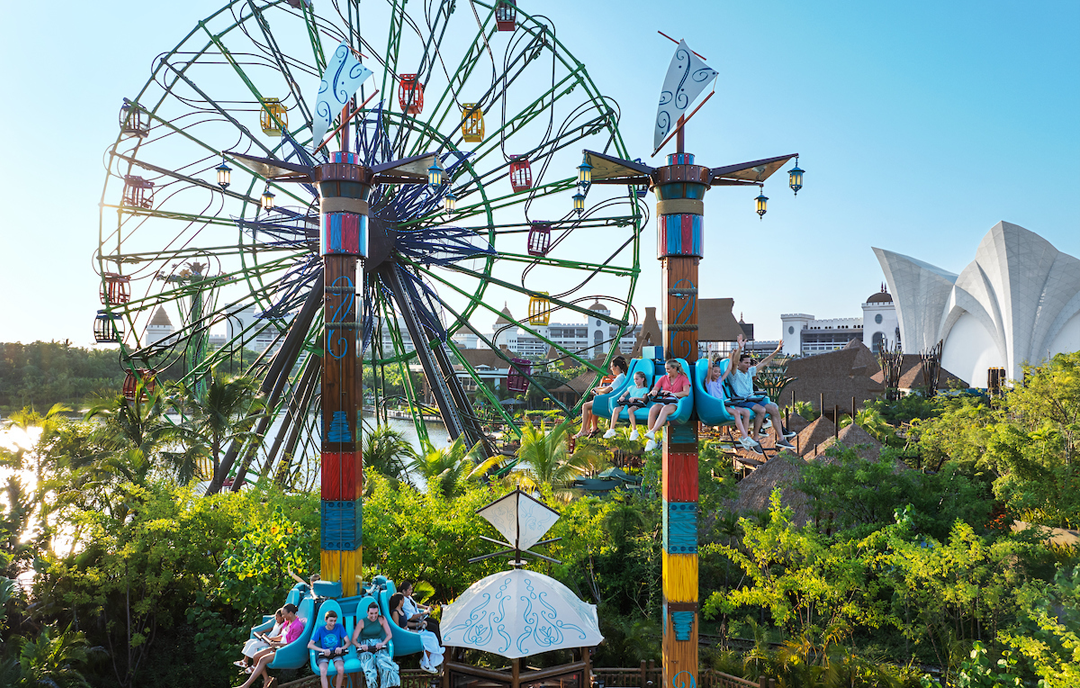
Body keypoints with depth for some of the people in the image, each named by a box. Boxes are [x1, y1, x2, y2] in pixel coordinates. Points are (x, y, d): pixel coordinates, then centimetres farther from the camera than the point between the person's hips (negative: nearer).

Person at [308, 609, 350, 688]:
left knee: (341, 669, -32)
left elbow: (348, 642, -1)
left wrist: (341, 648, -24)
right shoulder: (321, 629, 0)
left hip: (337, 654, 0)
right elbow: (309, 645, -6)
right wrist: (323, 650, -21)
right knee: (323, 671, -33)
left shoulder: (339, 627, 1)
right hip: (324, 655, 0)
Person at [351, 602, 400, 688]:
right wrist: (360, 646, -21)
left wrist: (382, 643, -17)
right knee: (369, 664, -36)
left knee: (383, 661, -34)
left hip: (378, 645, 1)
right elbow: (354, 640, 1)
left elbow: (389, 635, 4)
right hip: (365, 647, -1)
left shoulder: (381, 619, 7)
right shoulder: (362, 622, 3)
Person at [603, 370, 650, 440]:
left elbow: (644, 399, -6)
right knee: (616, 409, -23)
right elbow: (623, 395, 25)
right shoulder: (632, 388, 30)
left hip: (639, 405, -5)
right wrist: (622, 397, -1)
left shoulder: (645, 389, 12)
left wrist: (635, 398, -24)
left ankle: (634, 431, -34)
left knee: (630, 410, -41)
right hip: (629, 404, 5)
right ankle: (611, 430, -23)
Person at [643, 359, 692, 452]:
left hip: (675, 403, -3)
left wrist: (672, 393, -16)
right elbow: (654, 390, 17)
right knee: (652, 409, -34)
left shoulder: (683, 378, 11)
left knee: (665, 409, -41)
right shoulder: (663, 378, 23)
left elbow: (686, 392, -6)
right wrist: (654, 392, -9)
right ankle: (651, 441, -38)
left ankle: (652, 433, -59)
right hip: (663, 401, 3)